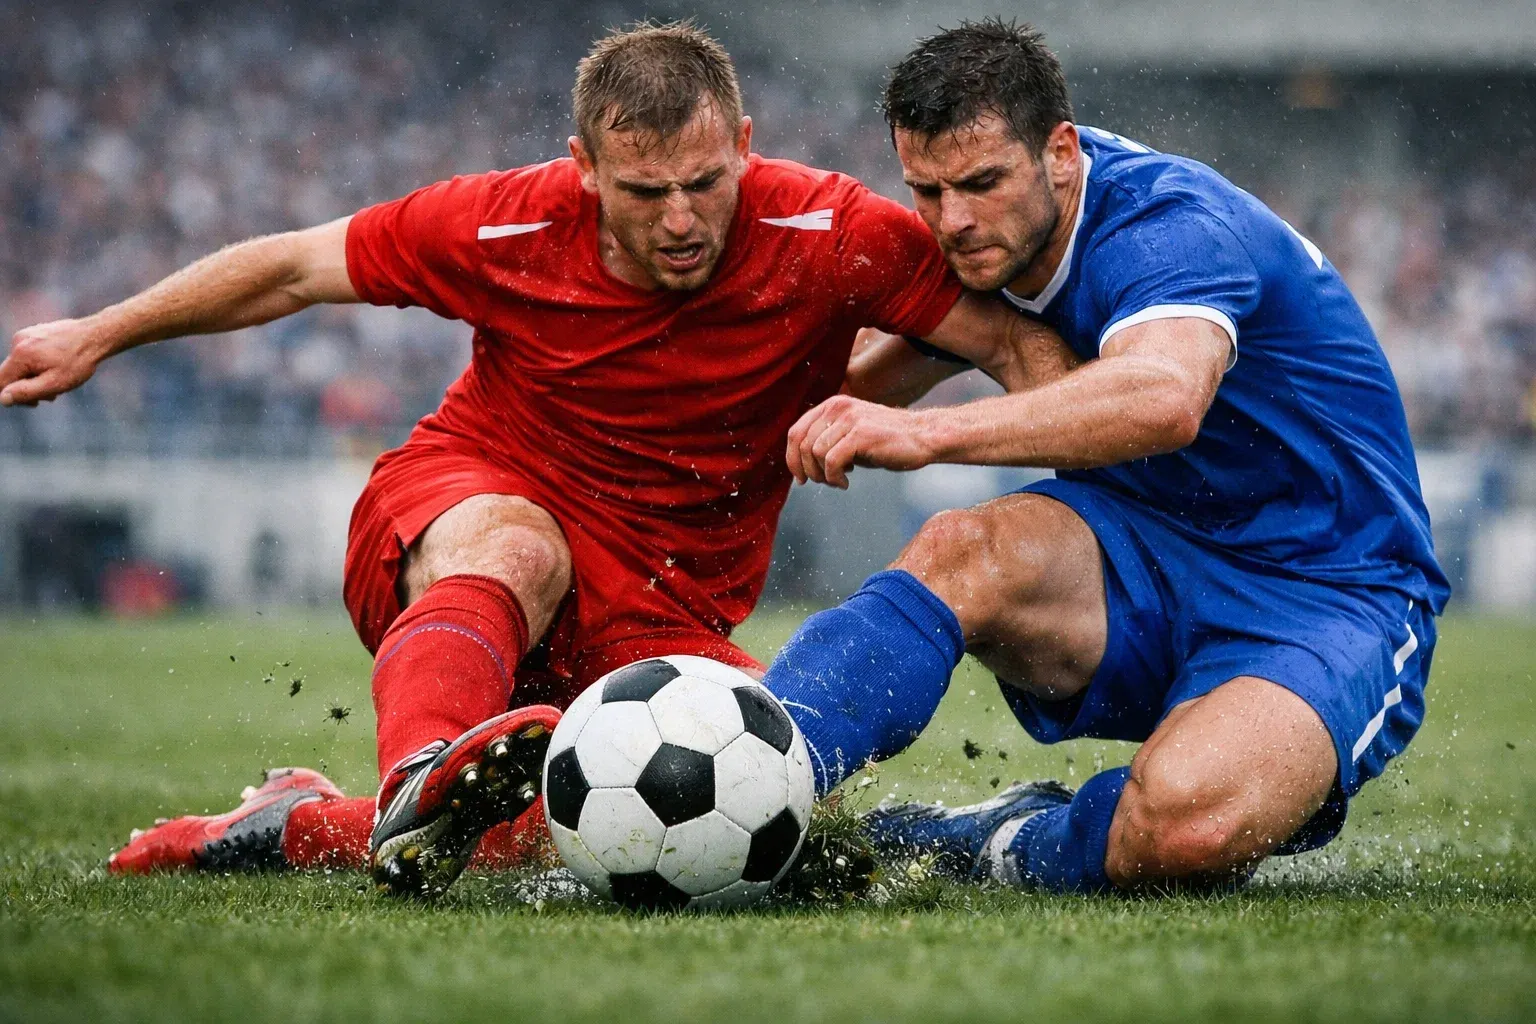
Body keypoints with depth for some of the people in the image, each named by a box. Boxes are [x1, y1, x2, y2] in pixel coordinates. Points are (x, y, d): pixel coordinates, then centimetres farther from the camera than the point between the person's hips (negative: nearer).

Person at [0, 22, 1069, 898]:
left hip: (665, 606, 2)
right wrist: (96, 337, 5)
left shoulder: (830, 236, -18)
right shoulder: (510, 226, -15)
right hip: (454, 508, -2)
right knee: (517, 548, -38)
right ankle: (420, 789, -66)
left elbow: (1015, 339, -13)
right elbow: (294, 267, -1)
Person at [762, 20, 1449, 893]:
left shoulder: (1172, 224, -24)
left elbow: (1164, 398, -48)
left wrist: (928, 432, -57)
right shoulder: (986, 234, 1)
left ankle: (1012, 845, -8)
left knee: (1186, 828, -37)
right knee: (964, 550, -28)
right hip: (1146, 566, 7)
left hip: (1332, 600, -7)